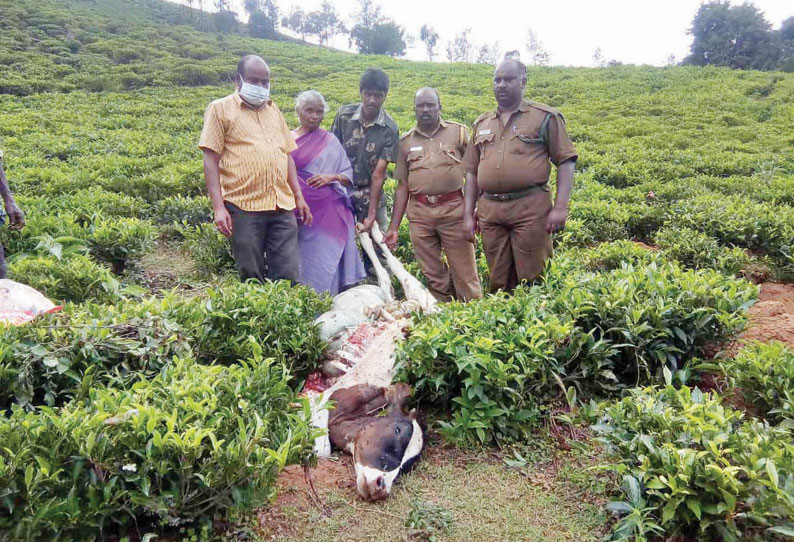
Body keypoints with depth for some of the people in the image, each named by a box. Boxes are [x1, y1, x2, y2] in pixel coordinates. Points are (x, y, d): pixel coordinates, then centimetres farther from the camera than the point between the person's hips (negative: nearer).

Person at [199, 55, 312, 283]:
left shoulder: (273, 109, 20)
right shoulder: (220, 109, 5)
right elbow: (211, 160, -2)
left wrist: (299, 196, 15)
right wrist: (219, 207, -11)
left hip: (283, 206, 4)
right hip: (244, 207, -4)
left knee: (288, 276, 1)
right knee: (252, 278, 3)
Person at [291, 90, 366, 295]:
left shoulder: (330, 141, 10)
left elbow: (349, 176, 12)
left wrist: (331, 177, -7)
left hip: (330, 211, 0)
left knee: (326, 262, -6)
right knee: (302, 261, -1)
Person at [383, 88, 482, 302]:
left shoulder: (458, 131, 6)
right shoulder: (406, 142, 12)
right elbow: (402, 186, 13)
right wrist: (394, 227, 9)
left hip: (454, 209, -2)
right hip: (419, 213, 3)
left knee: (464, 273, -1)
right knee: (433, 276, 9)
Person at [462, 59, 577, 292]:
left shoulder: (545, 117, 4)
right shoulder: (482, 123, 18)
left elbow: (566, 162, 0)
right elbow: (471, 172, 19)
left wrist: (560, 208, -10)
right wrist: (468, 214, 13)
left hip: (530, 209, -4)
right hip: (490, 211, 4)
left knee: (533, 280, -2)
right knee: (499, 282, 9)